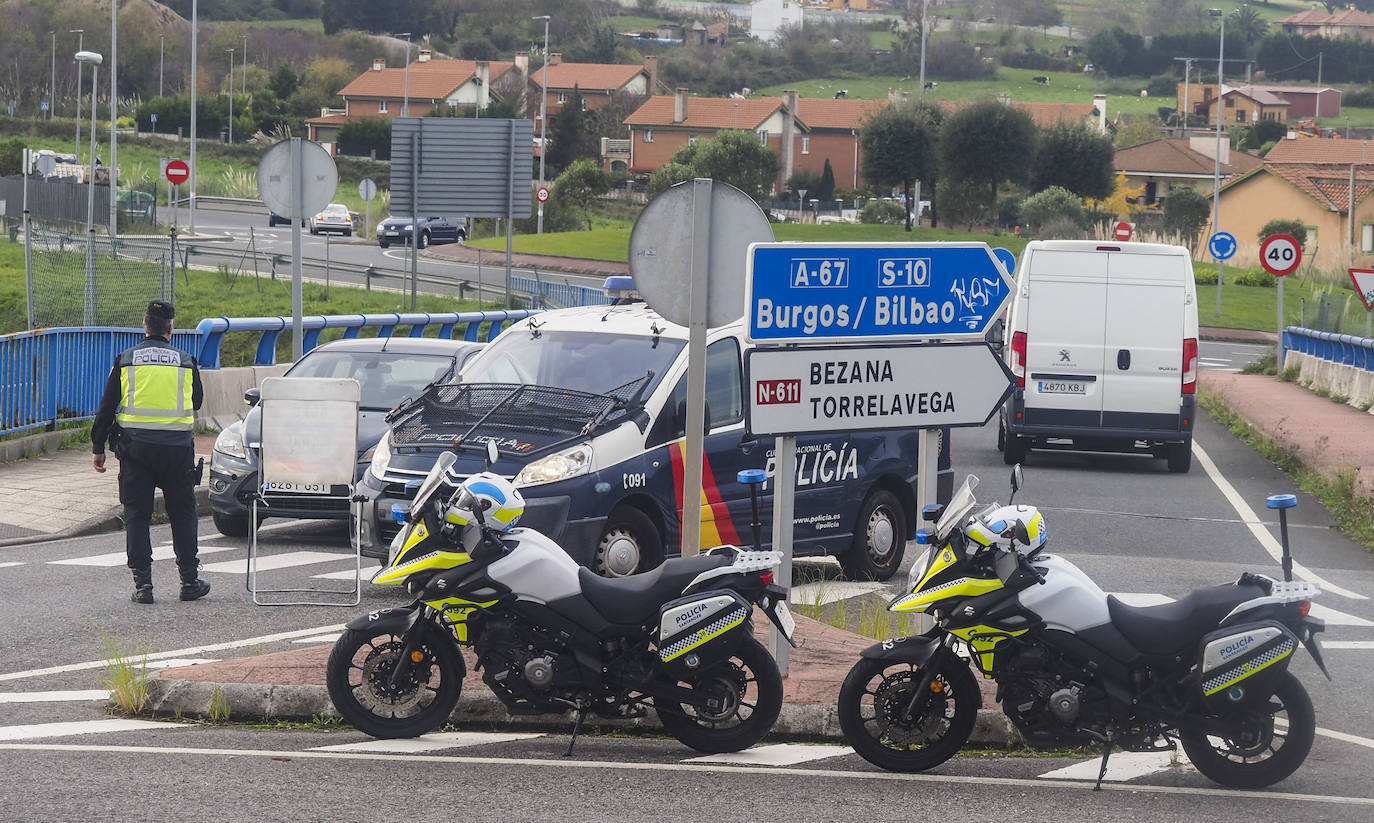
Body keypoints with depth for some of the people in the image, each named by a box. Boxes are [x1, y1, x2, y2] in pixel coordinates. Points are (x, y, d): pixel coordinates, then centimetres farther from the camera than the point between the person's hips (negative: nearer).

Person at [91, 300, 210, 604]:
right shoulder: (185, 363, 2)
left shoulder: (126, 361, 2)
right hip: (177, 448, 0)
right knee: (183, 515, 11)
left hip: (136, 447, 0)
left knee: (136, 516, 5)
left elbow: (106, 408, 3)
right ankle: (190, 581, 13)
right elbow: (197, 402, 17)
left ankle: (142, 584, 0)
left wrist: (98, 448, 10)